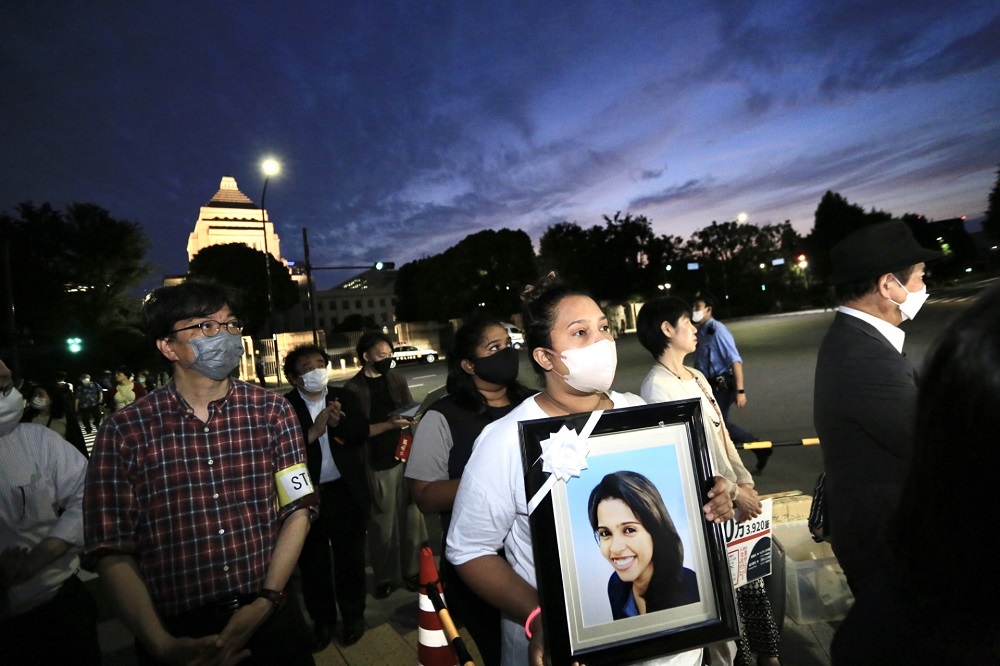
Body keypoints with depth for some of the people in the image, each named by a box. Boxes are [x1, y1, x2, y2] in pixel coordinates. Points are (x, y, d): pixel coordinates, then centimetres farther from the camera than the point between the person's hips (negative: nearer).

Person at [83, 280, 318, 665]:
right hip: (178, 634, -1)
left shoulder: (272, 412, -4)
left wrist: (265, 603, -13)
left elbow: (298, 510, -4)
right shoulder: (123, 432, -7)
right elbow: (112, 551, -7)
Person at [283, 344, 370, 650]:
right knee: (312, 562, 16)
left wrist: (338, 423, -28)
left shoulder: (345, 398, 0)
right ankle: (322, 620, 36)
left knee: (350, 558, 16)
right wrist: (313, 432, -28)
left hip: (345, 493, 1)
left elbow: (362, 432, -10)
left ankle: (354, 615, 35)